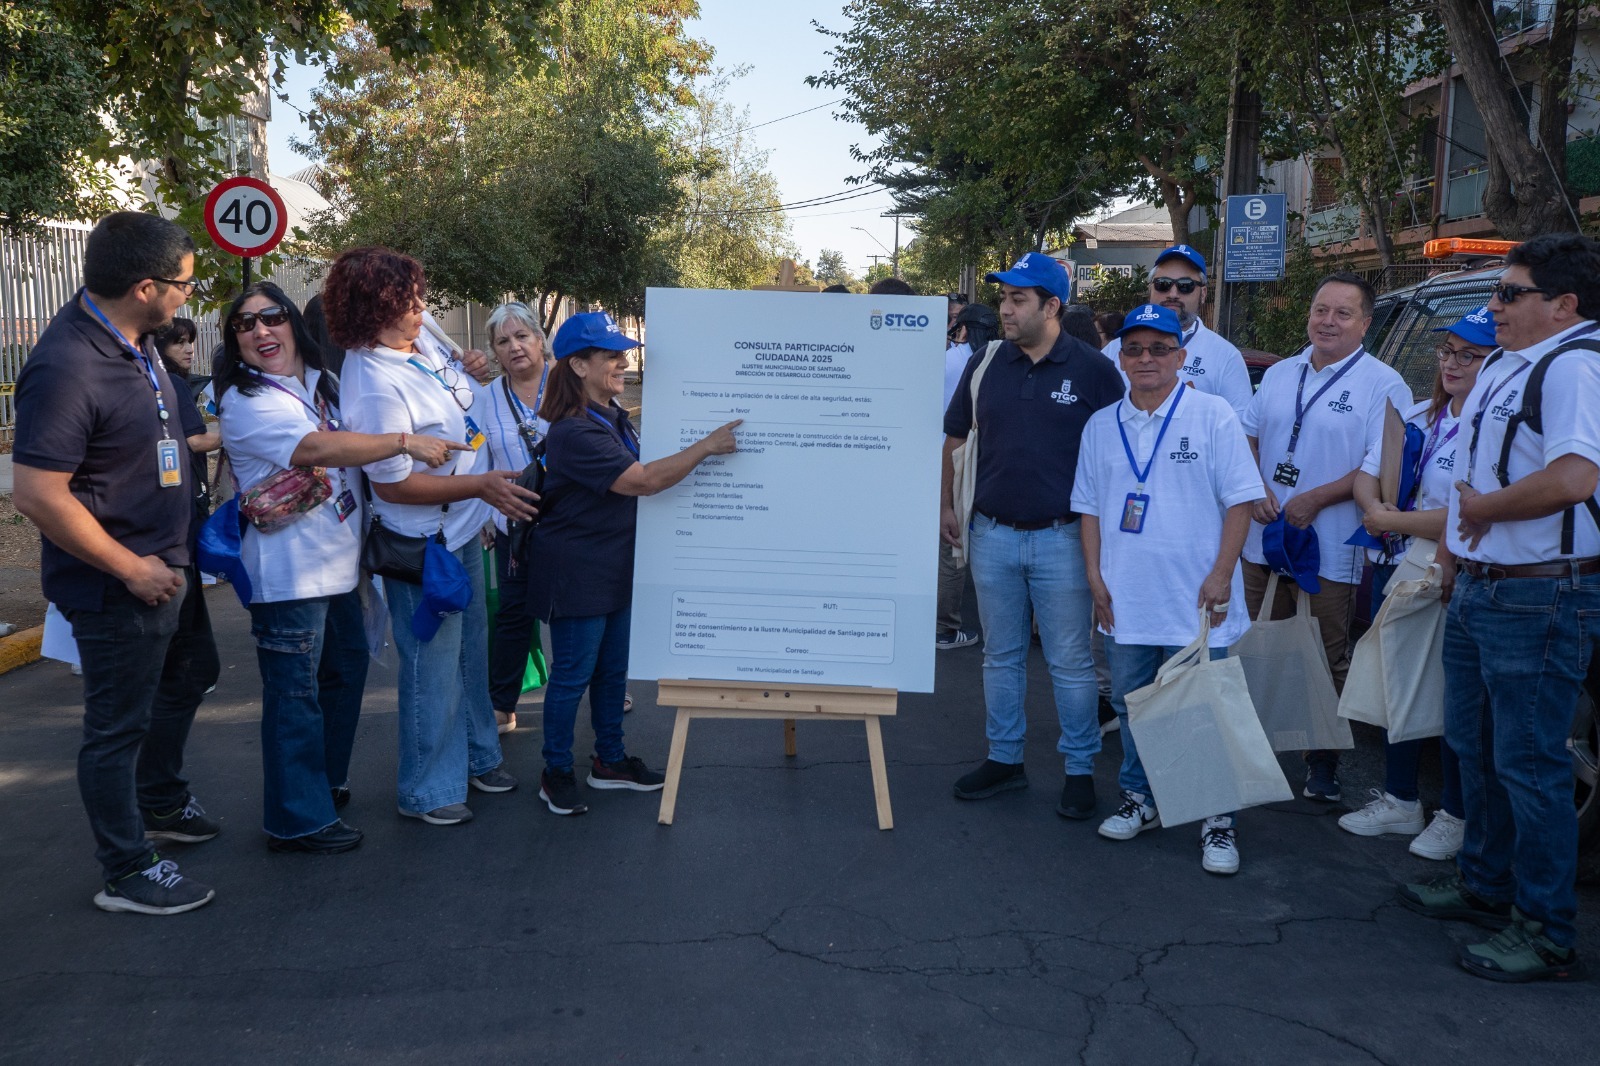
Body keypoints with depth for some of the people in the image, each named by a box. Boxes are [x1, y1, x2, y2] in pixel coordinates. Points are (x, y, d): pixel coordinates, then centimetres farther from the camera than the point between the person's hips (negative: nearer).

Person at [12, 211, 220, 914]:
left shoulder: (132, 339, 1)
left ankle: (161, 804, 48)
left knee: (188, 675, 27)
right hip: (118, 589, -10)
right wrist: (133, 569, -22)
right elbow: (35, 494, -28)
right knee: (118, 726, 6)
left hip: (165, 565, 10)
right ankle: (127, 874, 23)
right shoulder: (67, 367, -28)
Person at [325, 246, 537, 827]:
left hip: (462, 530, 9)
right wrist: (481, 486, -25)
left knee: (471, 648, 23)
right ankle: (427, 791, 24)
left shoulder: (420, 336, -3)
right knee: (434, 667, 5)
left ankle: (477, 755, 43)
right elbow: (392, 484, -25)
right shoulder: (377, 387, -30)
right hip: (422, 546, -9)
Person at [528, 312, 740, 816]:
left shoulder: (614, 418, 8)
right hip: (577, 573, -9)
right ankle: (556, 773, 18)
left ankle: (610, 758, 33)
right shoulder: (574, 433, -24)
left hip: (615, 567, 9)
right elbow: (644, 481, -28)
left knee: (613, 668, 18)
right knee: (573, 674, 3)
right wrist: (707, 446, -23)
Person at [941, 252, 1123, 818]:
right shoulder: (985, 365, 4)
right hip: (992, 534, 4)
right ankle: (1004, 758, 27)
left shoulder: (1094, 370, -6)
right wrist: (945, 505, 8)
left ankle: (1080, 768, 18)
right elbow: (954, 438, 14)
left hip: (1062, 538, -4)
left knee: (1070, 661, 4)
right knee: (1000, 655, 14)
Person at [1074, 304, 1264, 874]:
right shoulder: (1102, 425, 9)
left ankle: (1218, 819, 12)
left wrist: (1220, 576, -11)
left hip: (1196, 602, -4)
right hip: (1125, 601, 4)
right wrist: (1095, 575, 5)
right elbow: (1089, 506, 13)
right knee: (1131, 705, 15)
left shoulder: (1213, 415, -4)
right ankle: (1139, 799, 30)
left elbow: (1241, 500, -5)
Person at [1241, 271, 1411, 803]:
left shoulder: (1383, 385, -5)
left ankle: (1322, 761, 18)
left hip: (1330, 553, -5)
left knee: (1327, 660, 5)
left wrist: (1314, 500, -17)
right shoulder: (1279, 375, 13)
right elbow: (1245, 438, 15)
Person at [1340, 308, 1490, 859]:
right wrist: (1376, 510, -12)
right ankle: (1399, 801, 31)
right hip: (1394, 569, 8)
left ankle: (1456, 816, 21)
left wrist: (1391, 521, -15)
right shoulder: (1418, 416, 10)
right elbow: (1367, 475, 10)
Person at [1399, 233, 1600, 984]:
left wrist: (1482, 508, -17)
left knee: (1529, 765, -2)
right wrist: (1455, 539, 11)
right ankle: (1483, 885, 38)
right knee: (1475, 747, 20)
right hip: (1478, 589, 10)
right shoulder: (1501, 367, 13)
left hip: (1539, 598, -10)